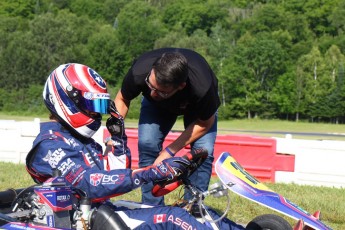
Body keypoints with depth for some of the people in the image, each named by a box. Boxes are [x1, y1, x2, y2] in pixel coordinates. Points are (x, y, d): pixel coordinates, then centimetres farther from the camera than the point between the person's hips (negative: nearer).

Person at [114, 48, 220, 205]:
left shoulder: (202, 87, -44)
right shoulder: (139, 72, -38)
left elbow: (205, 123, -23)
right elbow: (122, 99, -14)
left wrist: (169, 152, -26)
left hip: (197, 106, -2)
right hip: (156, 106, 2)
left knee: (203, 150, -21)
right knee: (147, 144, -20)